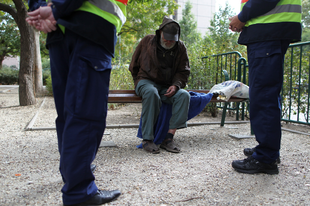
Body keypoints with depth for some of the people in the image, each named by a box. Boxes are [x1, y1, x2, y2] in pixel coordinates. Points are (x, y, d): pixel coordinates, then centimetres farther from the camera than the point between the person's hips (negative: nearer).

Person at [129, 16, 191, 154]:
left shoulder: (180, 48, 8)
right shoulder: (147, 41, 3)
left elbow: (183, 72, 6)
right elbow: (134, 66, 11)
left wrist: (176, 85, -12)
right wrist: (139, 82, 5)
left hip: (167, 87, 3)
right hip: (146, 81, -2)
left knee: (184, 95, -28)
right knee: (151, 93, -39)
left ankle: (169, 137, -29)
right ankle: (147, 139, -32)